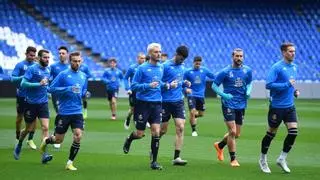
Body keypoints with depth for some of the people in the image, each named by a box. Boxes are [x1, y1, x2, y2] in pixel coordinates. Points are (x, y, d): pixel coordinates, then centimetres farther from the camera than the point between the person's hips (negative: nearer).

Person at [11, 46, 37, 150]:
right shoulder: (20, 65, -5)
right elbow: (13, 78, -10)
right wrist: (23, 77, -25)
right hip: (22, 95, -2)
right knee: (20, 116, 9)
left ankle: (30, 139, 6)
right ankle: (18, 137, 27)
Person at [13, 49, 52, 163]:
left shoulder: (48, 70, 8)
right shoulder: (32, 69, -12)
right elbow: (23, 83, -20)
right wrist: (39, 84, -26)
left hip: (43, 103, 4)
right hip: (31, 103, -4)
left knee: (45, 127, -11)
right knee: (29, 129, 7)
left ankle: (44, 155, -13)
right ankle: (19, 146, 37)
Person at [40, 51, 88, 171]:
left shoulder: (83, 76, 9)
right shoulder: (63, 74, -7)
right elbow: (51, 89, -10)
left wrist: (85, 94, 1)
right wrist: (68, 89, -19)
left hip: (77, 112, 4)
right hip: (63, 112, -4)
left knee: (78, 136, -12)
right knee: (58, 139, 4)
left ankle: (70, 163, 2)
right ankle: (46, 141, 39)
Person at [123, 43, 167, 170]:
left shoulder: (161, 68, 8)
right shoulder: (142, 68, -8)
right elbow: (134, 86, -8)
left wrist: (166, 85, 3)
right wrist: (148, 86, -21)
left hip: (156, 103, 4)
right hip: (143, 103, -4)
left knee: (156, 132, -7)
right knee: (140, 134, 2)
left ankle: (154, 161, 0)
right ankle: (129, 140, 37)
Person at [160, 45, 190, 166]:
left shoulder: (182, 66, 11)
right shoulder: (165, 66, -10)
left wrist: (184, 83, 3)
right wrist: (168, 85, -25)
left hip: (178, 101, 5)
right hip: (166, 101, -5)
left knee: (180, 128, -7)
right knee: (162, 130, 4)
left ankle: (176, 157, -6)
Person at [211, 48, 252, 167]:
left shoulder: (247, 71, 3)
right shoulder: (225, 72, -9)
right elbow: (214, 85, -3)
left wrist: (248, 91, -2)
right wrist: (223, 95, -18)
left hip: (241, 105, 5)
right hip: (228, 104, -5)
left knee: (236, 134, 11)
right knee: (232, 132, -12)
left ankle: (219, 146, 39)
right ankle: (233, 159, 0)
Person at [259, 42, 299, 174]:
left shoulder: (294, 67, 10)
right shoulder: (277, 67, -14)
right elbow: (268, 85, -22)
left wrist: (295, 91, 7)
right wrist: (287, 84, -22)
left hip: (290, 106, 6)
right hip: (277, 106, -6)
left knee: (293, 132, -7)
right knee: (271, 133, 6)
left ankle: (282, 159, 9)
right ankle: (263, 159, 24)